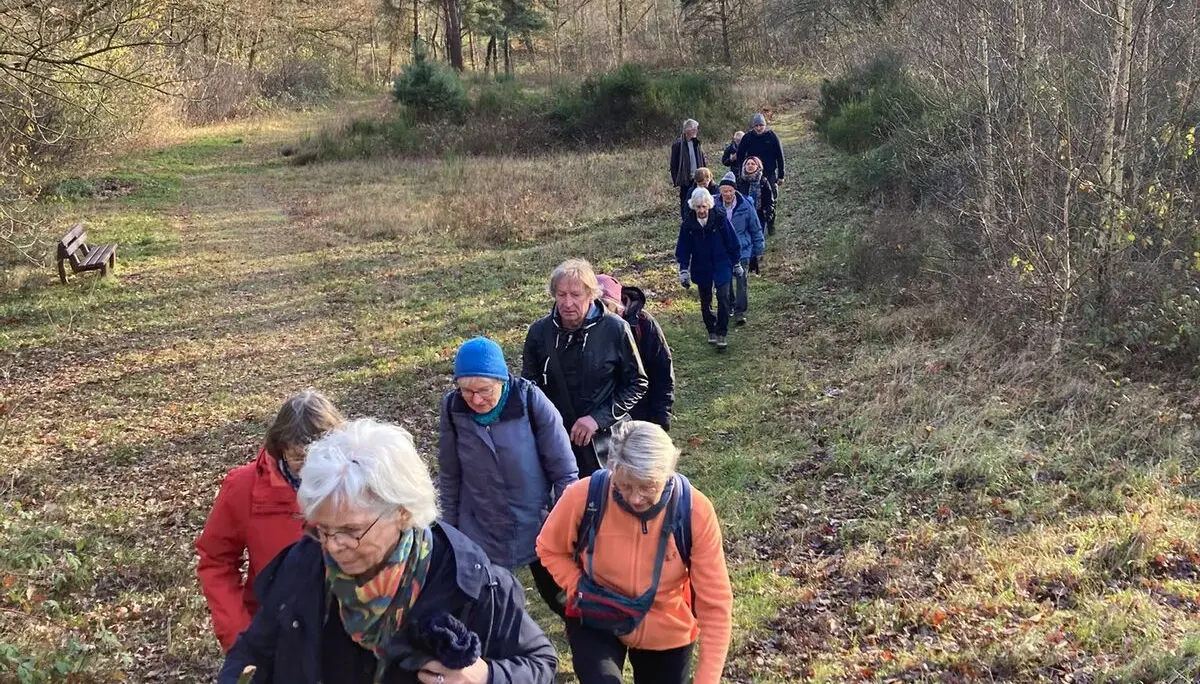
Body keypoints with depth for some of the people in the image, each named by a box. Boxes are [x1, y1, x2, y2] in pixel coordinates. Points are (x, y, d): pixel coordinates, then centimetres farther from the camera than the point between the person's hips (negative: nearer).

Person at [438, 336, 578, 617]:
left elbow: (564, 471, -11)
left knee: (560, 597, 17)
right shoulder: (453, 409, -13)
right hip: (480, 533, 1)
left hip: (537, 527, -1)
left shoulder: (531, 401, -20)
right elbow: (449, 476, 0)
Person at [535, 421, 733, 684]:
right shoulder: (584, 496, -25)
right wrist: (579, 589, -18)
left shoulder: (695, 511, -25)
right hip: (596, 622, -1)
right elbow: (549, 549, -3)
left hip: (665, 630, 1)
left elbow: (715, 602, -19)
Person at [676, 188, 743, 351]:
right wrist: (683, 271, -1)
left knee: (723, 298, -11)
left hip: (722, 267, -2)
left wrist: (736, 263, 4)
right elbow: (683, 249, 2)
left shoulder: (720, 219, -12)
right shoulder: (688, 225, -8)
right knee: (705, 302, 12)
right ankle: (711, 331, 30)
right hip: (701, 269, 2)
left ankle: (721, 334, -4)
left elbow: (732, 242, -2)